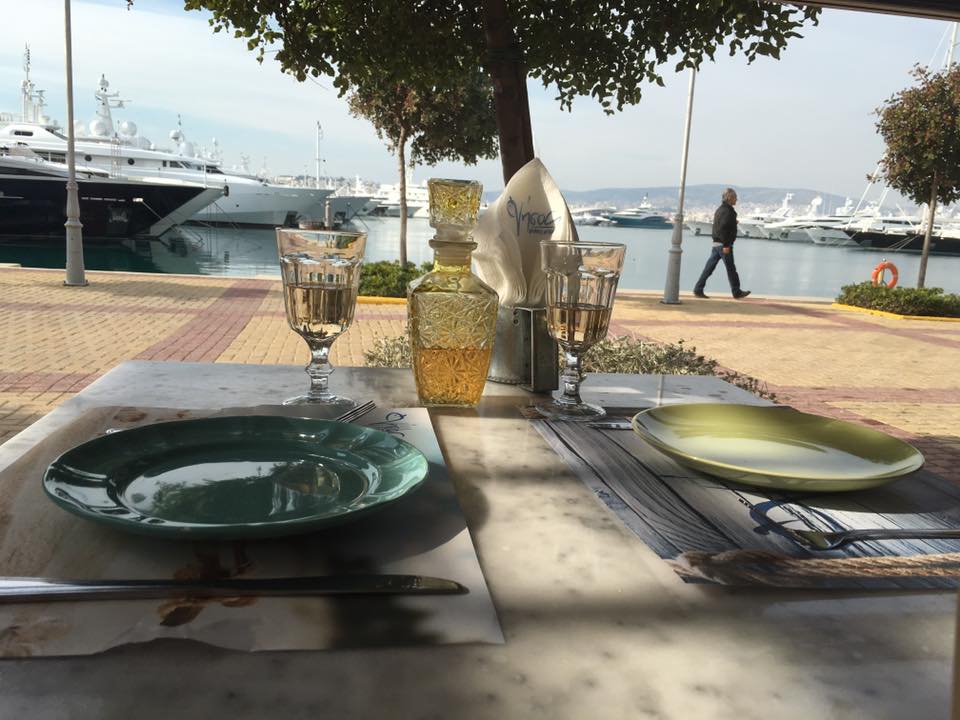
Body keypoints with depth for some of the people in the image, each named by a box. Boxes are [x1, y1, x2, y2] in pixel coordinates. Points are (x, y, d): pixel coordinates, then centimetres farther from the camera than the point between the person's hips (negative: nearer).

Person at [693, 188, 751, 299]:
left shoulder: (720, 209, 15)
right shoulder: (727, 211, -15)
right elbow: (723, 229, -24)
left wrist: (733, 222, 26)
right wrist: (726, 245, -24)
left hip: (716, 244, 9)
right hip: (723, 244, -9)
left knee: (709, 268, 6)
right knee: (731, 269, 1)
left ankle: (698, 289, 4)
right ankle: (737, 292, 10)